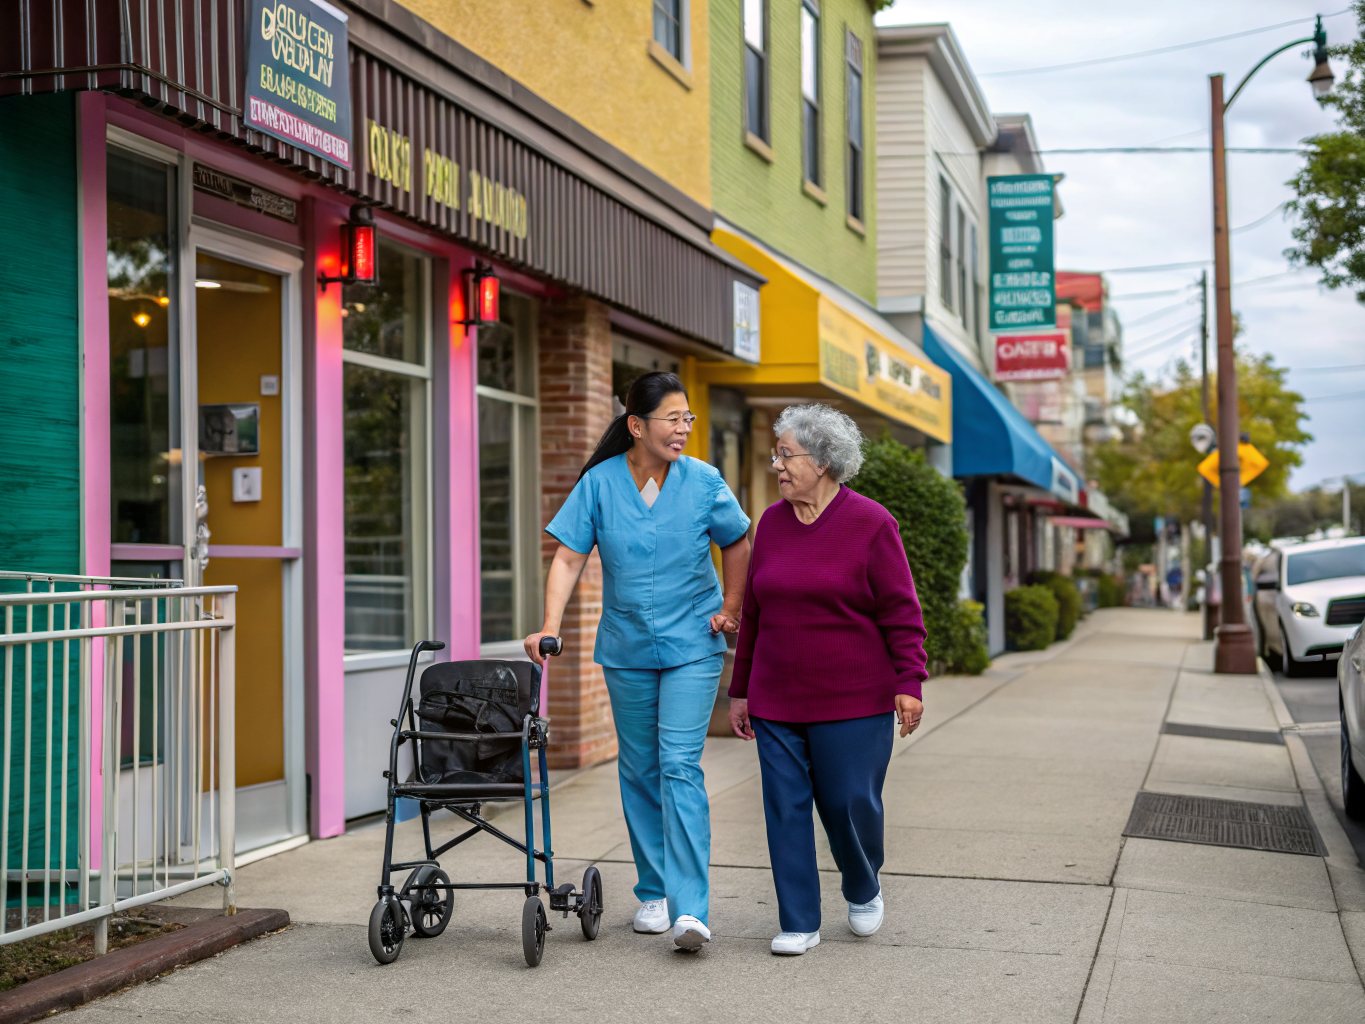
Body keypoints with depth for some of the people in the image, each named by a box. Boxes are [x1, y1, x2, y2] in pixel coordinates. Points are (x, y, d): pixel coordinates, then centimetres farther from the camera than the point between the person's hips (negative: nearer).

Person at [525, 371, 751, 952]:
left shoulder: (703, 482, -6)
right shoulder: (599, 483, -6)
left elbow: (737, 544, 9)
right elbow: (569, 558, -8)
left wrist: (730, 610, 6)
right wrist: (550, 627, -18)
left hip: (691, 647, -2)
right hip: (626, 649, 2)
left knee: (679, 765, -13)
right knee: (639, 770, 11)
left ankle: (690, 909, -15)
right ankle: (653, 893, 25)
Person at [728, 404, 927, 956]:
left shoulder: (870, 524, -7)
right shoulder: (772, 523, 8)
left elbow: (901, 612, -7)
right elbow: (753, 612, 13)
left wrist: (909, 683, -15)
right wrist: (741, 690, 13)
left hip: (853, 700, -4)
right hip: (778, 701, 4)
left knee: (850, 803, 0)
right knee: (786, 807, 2)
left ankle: (864, 890, 30)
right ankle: (799, 923, 11)